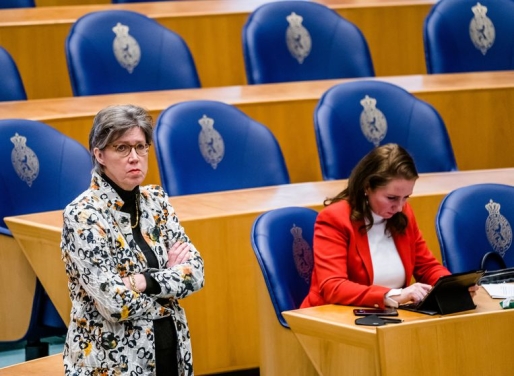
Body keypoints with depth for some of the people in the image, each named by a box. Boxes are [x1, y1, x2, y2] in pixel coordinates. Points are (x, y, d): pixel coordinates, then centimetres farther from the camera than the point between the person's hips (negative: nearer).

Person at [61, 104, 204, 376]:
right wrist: (170, 275, -8)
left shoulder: (155, 200, 4)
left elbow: (195, 272, -2)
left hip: (169, 351, 6)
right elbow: (117, 304, -22)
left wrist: (144, 281, -16)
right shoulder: (83, 215, -15)